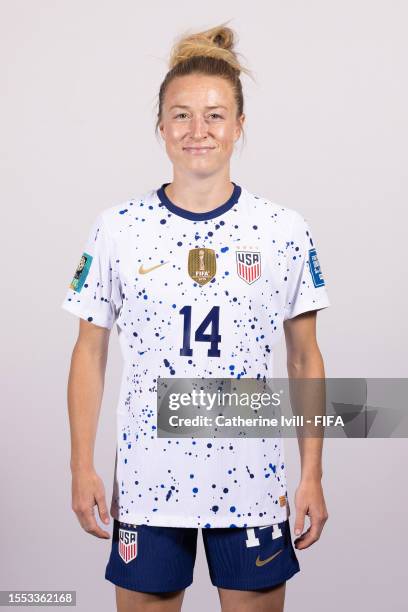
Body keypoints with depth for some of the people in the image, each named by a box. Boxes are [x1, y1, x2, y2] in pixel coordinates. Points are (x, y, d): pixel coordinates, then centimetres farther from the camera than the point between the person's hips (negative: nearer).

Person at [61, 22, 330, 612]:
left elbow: (305, 357, 3)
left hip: (253, 483, 0)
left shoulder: (286, 230, -2)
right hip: (148, 483, 0)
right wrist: (83, 467, -1)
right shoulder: (117, 228, -2)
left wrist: (313, 475, 1)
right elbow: (90, 352, 3)